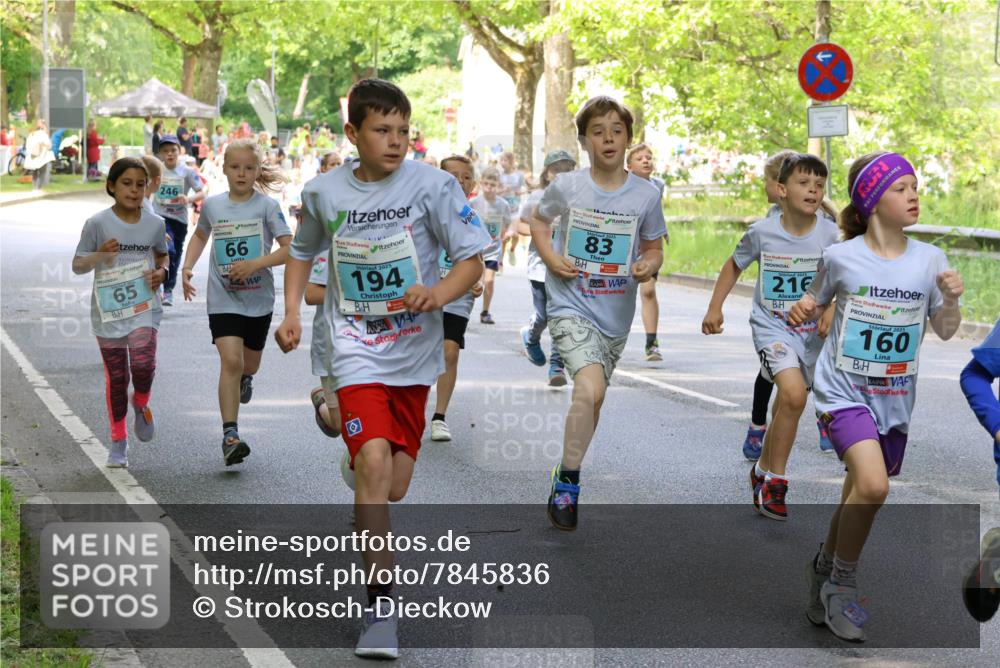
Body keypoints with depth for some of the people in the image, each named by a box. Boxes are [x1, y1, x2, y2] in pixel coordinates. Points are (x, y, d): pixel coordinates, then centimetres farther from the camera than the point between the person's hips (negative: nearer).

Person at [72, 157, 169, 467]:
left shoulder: (155, 223, 1)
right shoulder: (97, 224, -7)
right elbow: (77, 265, -1)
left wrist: (161, 272, -3)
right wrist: (99, 255, -21)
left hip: (144, 306, 1)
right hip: (108, 309, -1)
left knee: (143, 363, -22)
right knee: (116, 376, 6)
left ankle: (141, 403, 13)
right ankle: (118, 440, 22)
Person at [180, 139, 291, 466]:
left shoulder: (267, 206, -7)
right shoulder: (212, 205, 2)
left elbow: (289, 249, -12)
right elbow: (201, 235, 23)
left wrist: (255, 264, -24)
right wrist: (187, 267, 8)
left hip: (259, 300, 0)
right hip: (223, 299, 0)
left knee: (250, 362, 18)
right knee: (230, 361, -17)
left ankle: (245, 379, 56)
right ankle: (230, 434, -17)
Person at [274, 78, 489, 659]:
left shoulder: (432, 184, -8)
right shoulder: (324, 191, -1)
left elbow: (473, 260, -7)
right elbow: (304, 251, 18)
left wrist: (438, 293, -26)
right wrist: (292, 314, 5)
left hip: (414, 352, 1)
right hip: (357, 350, -1)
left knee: (393, 486, 7)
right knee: (374, 462, -22)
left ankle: (358, 462, 45)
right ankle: (381, 609, -18)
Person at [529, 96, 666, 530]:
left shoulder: (645, 195, -4)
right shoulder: (566, 186, -7)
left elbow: (654, 248, 8)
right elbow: (538, 220, 12)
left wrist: (649, 265, -15)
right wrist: (550, 257, -6)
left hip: (616, 313, 3)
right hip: (571, 306, -3)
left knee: (591, 398, 17)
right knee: (591, 389, -24)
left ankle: (567, 477, 40)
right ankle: (566, 483, -8)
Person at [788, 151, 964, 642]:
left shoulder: (929, 259, -2)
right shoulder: (840, 257, -9)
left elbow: (945, 331, 6)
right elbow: (817, 302, 8)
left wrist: (952, 299, -13)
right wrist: (802, 310, -13)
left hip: (894, 400, 4)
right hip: (844, 391, -4)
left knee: (859, 496, 14)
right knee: (872, 484, -23)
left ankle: (824, 572, 40)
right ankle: (842, 584, -2)